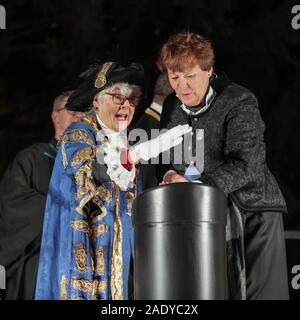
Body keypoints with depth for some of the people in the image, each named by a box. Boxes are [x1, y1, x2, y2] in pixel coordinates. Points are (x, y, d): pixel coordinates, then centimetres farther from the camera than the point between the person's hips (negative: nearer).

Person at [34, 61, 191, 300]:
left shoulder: (126, 141, 16)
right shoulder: (78, 135, -5)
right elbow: (91, 172, -27)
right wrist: (143, 151, -36)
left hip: (120, 249, 6)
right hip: (84, 248, -6)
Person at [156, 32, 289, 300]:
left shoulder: (239, 102, -12)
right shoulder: (172, 106, 9)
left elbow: (246, 164, -22)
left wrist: (199, 186, -30)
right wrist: (169, 174, -5)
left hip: (251, 212, -5)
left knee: (259, 291, -5)